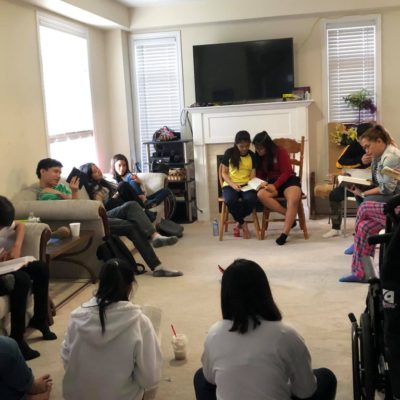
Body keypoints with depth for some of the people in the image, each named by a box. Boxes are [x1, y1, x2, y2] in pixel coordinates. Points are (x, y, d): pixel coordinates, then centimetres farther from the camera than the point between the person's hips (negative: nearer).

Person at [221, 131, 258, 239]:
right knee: (230, 200, -37)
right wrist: (232, 184, -14)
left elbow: (253, 174, 8)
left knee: (251, 200, -35)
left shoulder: (252, 155, 7)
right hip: (230, 185, -1)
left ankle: (238, 223, -10)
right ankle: (243, 224, -13)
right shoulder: (229, 153, 1)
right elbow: (224, 173, 3)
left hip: (246, 185, 1)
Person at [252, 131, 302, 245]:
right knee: (261, 194, -33)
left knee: (294, 200, -37)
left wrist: (275, 185, -22)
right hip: (271, 184, 4)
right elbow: (259, 175, 14)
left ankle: (284, 234, -36)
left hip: (288, 181, -4)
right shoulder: (258, 157, 10)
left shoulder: (281, 152, -5)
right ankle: (287, 214, -24)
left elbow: (287, 172, -9)